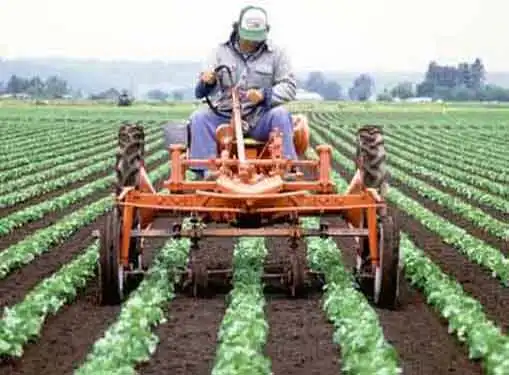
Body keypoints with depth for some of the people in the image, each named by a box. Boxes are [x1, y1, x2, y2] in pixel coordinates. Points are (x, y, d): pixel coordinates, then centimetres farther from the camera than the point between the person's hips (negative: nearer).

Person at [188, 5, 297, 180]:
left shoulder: (275, 53, 4)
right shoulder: (222, 52, 8)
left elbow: (289, 88, -2)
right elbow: (201, 93, 4)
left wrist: (264, 95, -22)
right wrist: (207, 82, -23)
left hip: (260, 119, -1)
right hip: (225, 117, 2)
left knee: (280, 114, -32)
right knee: (199, 118, -24)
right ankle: (206, 172, -29)